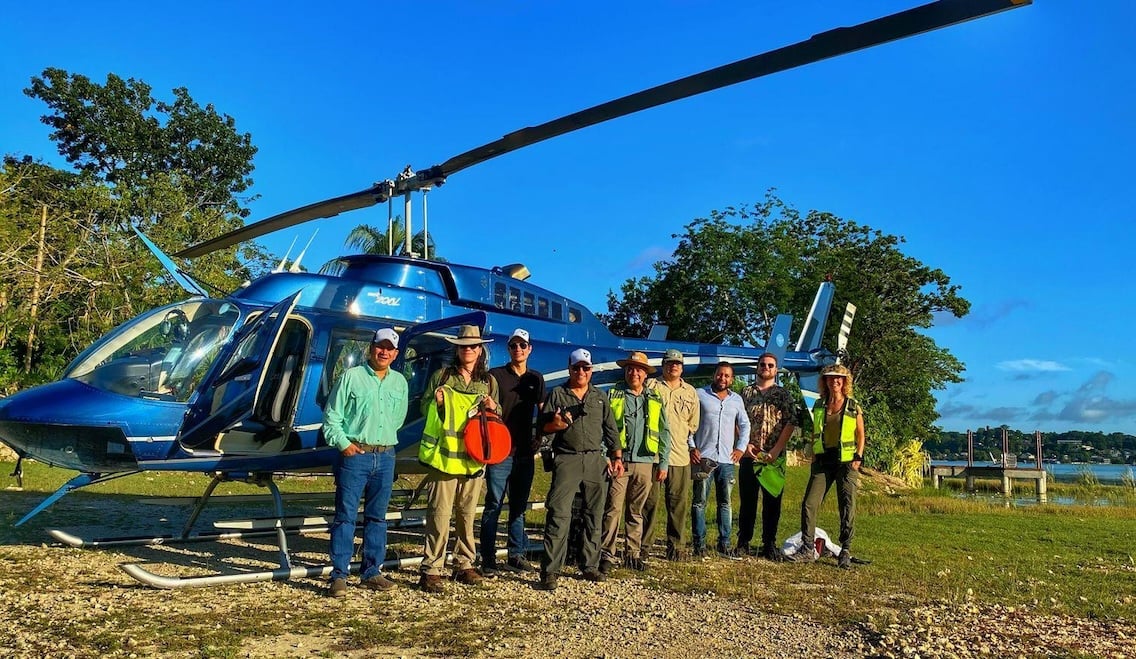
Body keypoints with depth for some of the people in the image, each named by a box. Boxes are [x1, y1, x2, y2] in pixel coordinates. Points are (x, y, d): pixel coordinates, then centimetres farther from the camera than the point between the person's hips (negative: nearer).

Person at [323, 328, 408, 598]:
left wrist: (384, 441, 13)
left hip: (385, 456, 4)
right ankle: (339, 575, 4)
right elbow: (331, 417, -2)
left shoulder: (399, 382, 10)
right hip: (354, 454, -4)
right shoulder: (351, 377, -2)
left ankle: (371, 572, 20)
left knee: (377, 517, 11)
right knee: (346, 516, -2)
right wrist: (343, 443, -11)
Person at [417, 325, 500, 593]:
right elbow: (424, 410, 6)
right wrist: (437, 402, -14)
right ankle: (430, 569, 1)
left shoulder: (489, 381, 11)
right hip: (444, 455, -3)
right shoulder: (441, 376, 3)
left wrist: (493, 407, -3)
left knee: (468, 514, 12)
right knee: (439, 514, -6)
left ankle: (464, 565, 23)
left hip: (474, 457, 3)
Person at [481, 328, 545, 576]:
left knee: (519, 506, 12)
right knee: (494, 505, -2)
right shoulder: (495, 375, 0)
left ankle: (515, 555, 22)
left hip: (525, 452, 4)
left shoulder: (536, 378, 11)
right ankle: (488, 560, 4)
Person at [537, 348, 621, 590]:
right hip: (566, 459, -3)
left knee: (594, 515, 8)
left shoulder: (600, 397, 15)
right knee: (558, 515, -10)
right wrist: (554, 425, -18)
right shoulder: (557, 395, 6)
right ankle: (550, 571, -8)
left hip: (596, 460, 4)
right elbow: (542, 427, 4)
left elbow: (611, 429, 16)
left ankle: (591, 566, 20)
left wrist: (617, 456, 8)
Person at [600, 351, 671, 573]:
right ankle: (608, 555, -2)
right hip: (619, 461, -3)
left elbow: (664, 433, 14)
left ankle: (634, 553, 19)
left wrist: (663, 463, 7)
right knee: (613, 509, -6)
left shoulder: (655, 401, 13)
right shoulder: (613, 396, 5)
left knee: (636, 511, 10)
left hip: (645, 463, 3)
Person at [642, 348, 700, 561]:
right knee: (649, 500, 1)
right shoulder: (651, 386, 5)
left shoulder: (690, 392, 15)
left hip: (680, 454, 3)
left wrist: (689, 444, 15)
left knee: (678, 502, 5)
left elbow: (693, 424, 20)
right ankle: (643, 545, 8)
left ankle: (675, 545, 16)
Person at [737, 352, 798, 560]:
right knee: (747, 500, 6)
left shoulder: (783, 394, 5)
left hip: (774, 457, -1)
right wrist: (744, 444, -6)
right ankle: (743, 543, 14)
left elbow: (790, 423, -2)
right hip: (748, 455, 1)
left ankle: (769, 545, 13)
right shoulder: (746, 392, 9)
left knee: (772, 501, 4)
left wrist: (776, 450, -11)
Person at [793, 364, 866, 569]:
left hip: (846, 461, -2)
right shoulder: (819, 405, 9)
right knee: (809, 504, -5)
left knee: (847, 508, -2)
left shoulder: (853, 407, 2)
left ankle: (845, 552, 9)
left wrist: (858, 457, -4)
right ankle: (807, 549, 4)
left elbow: (860, 435, 7)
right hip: (822, 461, 2)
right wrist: (813, 456, 9)